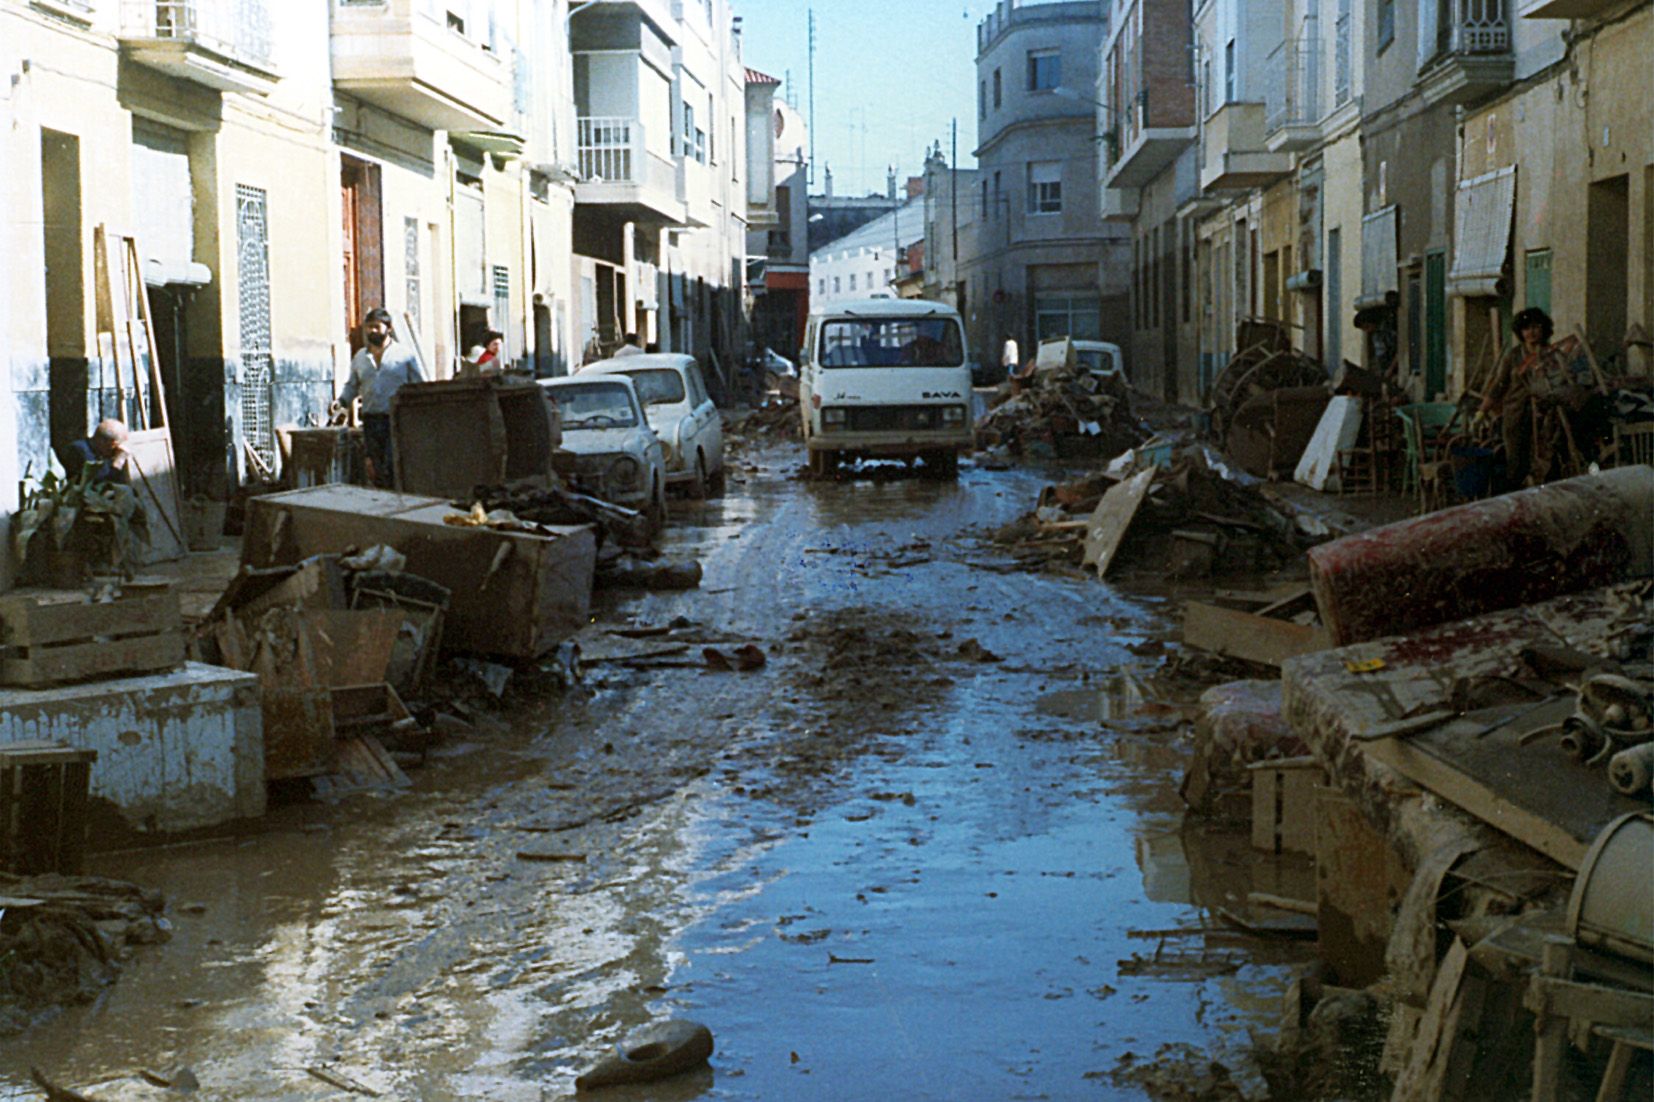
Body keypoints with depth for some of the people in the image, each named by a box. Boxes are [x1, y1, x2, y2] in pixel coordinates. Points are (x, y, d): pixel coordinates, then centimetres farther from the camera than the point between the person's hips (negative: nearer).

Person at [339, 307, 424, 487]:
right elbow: (352, 385, 25)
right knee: (377, 474, 6)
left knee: (392, 471, -15)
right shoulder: (360, 358, 16)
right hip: (371, 421, 5)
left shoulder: (404, 355, 4)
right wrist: (341, 402, 7)